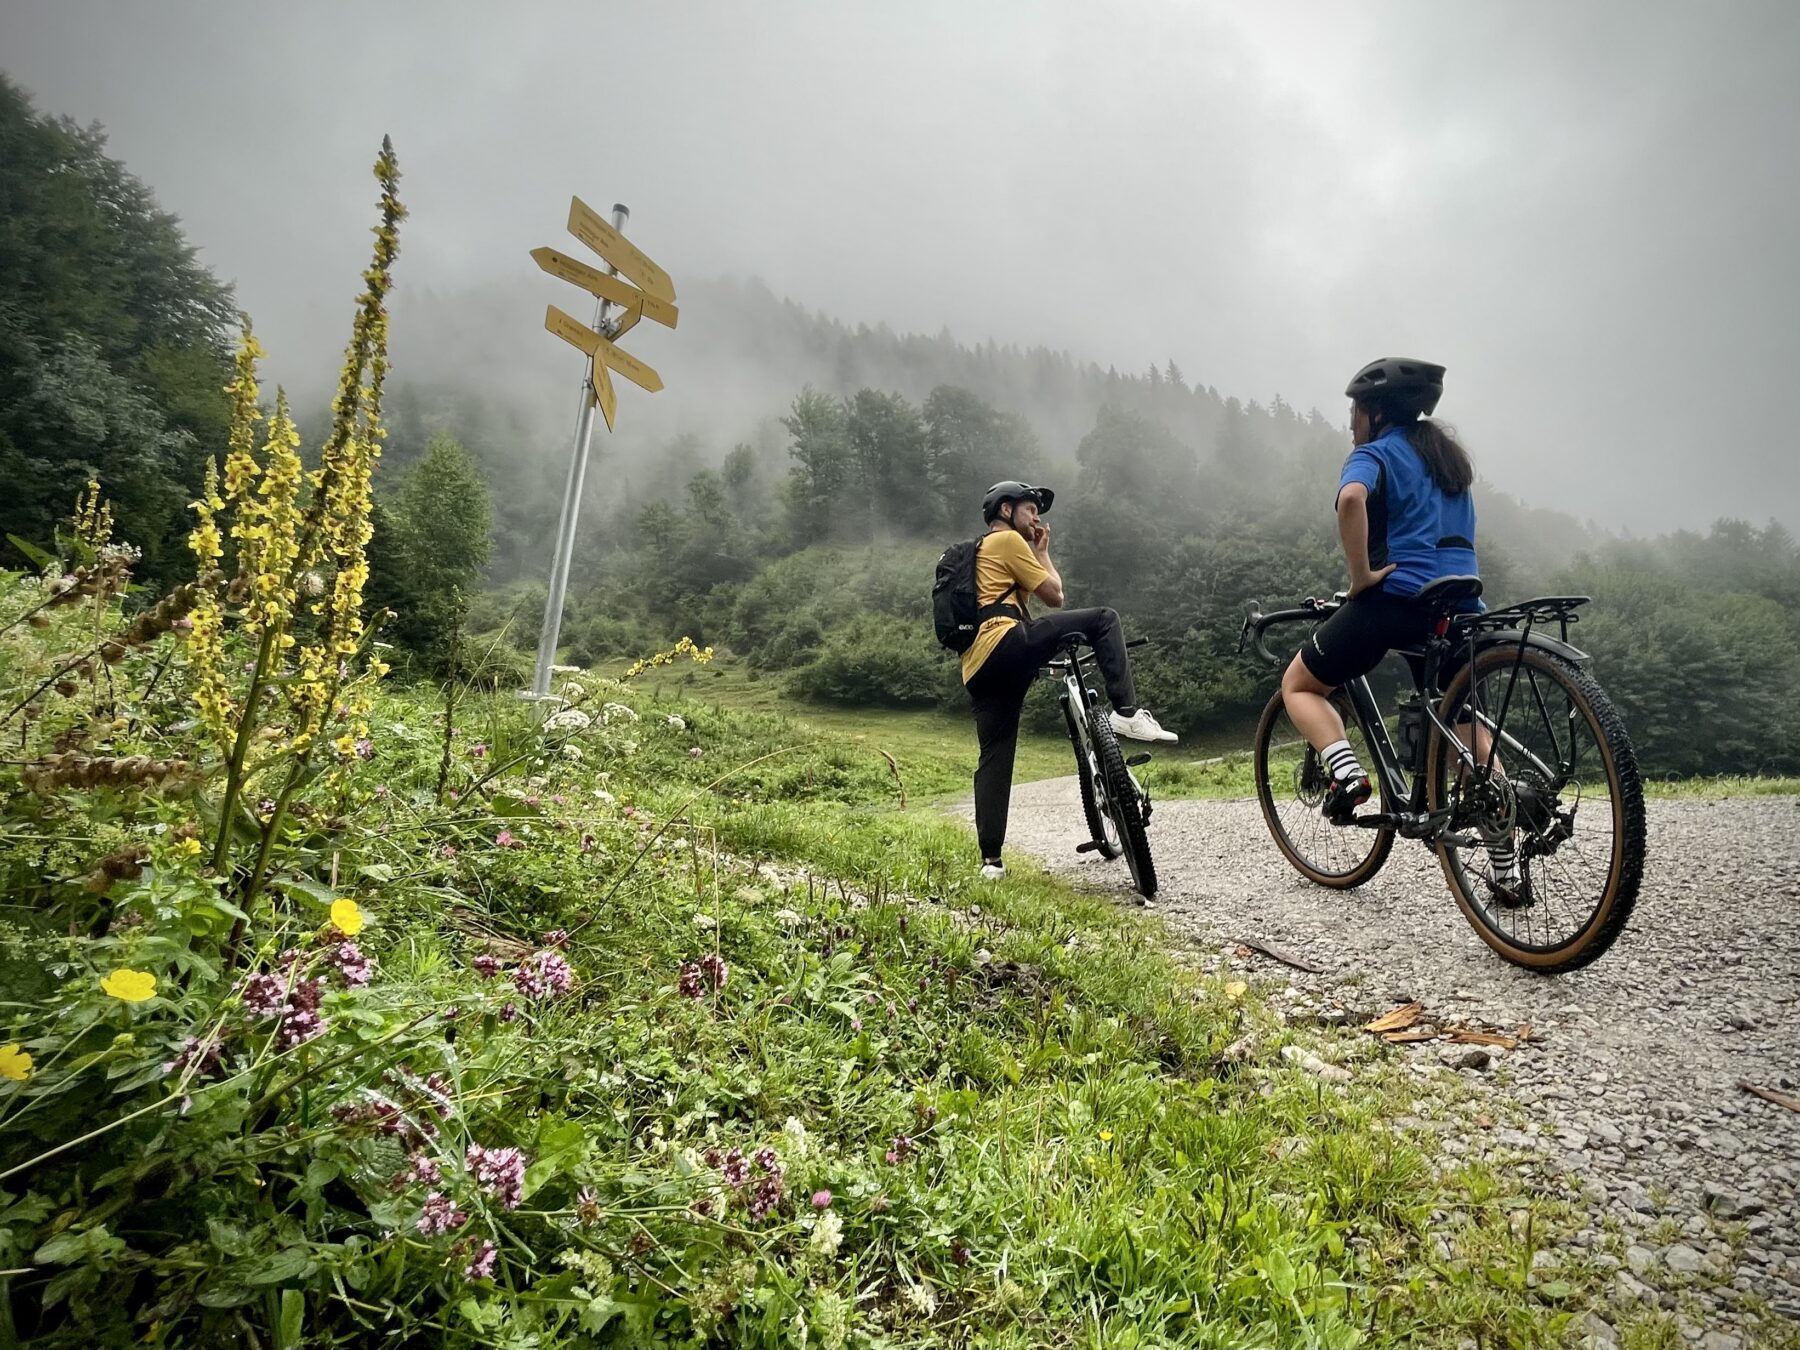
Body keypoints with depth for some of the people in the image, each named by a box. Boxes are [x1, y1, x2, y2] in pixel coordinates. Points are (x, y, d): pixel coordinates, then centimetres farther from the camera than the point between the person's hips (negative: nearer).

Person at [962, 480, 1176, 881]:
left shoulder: (977, 552, 34)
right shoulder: (1008, 540, 7)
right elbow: (1055, 595, 5)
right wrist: (1042, 552, 19)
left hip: (977, 670, 9)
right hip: (1006, 645, -9)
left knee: (994, 760, 9)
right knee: (1103, 619, -2)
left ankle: (990, 860, 8)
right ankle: (1126, 712, -11)